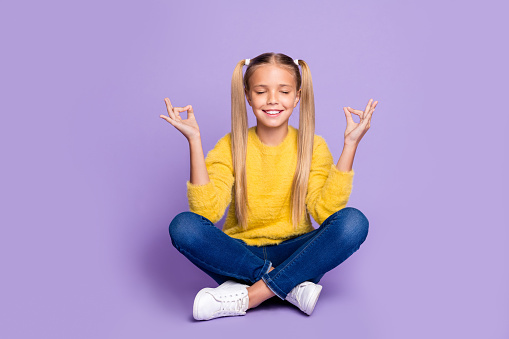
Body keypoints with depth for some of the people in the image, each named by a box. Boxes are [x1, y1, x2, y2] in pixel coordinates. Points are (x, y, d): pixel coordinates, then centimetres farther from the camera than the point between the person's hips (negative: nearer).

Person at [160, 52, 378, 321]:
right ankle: (292, 286, -24)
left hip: (293, 253, 1)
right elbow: (207, 212, -16)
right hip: (240, 254, 0)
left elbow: (325, 211, -15)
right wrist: (194, 140, -20)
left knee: (353, 222, -26)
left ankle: (249, 295, -25)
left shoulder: (312, 146, -1)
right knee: (183, 226, -27)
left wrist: (350, 144, -17)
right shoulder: (231, 147, -2)